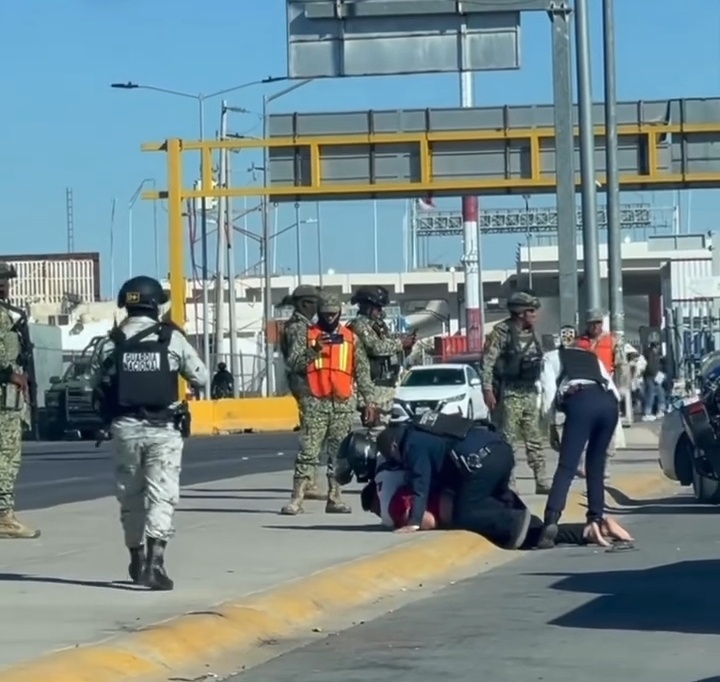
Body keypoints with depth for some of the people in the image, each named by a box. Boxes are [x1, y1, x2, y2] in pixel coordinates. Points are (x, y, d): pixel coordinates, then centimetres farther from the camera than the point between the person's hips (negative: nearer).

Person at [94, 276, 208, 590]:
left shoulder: (112, 343, -1)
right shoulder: (172, 338, -4)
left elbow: (100, 387, 0)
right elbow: (201, 377, 3)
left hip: (125, 428, 2)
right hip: (162, 429, -2)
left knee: (130, 496, 16)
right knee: (160, 496, -4)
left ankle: (137, 561, 31)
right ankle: (154, 562, -21)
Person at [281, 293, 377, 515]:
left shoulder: (351, 338, 12)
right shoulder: (305, 336, 6)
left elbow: (362, 371, 13)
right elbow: (293, 364, -4)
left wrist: (369, 399, 7)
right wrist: (313, 350, -17)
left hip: (344, 404, 3)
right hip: (315, 402, -3)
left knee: (339, 453, 5)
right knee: (308, 451, -7)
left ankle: (335, 498, 10)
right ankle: (296, 498, -8)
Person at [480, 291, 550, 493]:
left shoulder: (532, 333, 10)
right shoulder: (501, 332, -11)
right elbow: (487, 361, -14)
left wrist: (540, 387, 14)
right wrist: (487, 389, -19)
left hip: (529, 393, 7)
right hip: (509, 394, -7)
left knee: (535, 439, 9)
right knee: (508, 441, -4)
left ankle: (542, 482, 13)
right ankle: (508, 485, 0)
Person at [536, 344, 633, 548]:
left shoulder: (552, 357, 28)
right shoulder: (592, 357, 39)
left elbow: (549, 390, 13)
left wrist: (551, 426, 16)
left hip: (581, 400, -4)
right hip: (608, 402, 4)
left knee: (567, 466, -10)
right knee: (596, 465, 20)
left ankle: (551, 521, -24)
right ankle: (596, 520, 14)